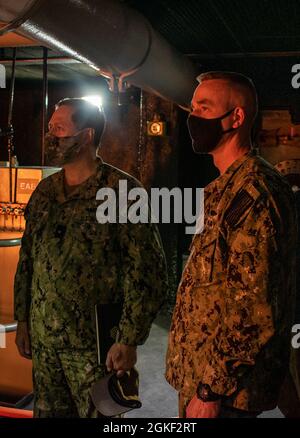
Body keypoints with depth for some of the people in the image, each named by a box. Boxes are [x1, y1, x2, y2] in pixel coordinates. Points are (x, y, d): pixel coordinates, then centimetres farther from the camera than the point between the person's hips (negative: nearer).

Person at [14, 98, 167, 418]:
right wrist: (22, 320, 13)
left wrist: (129, 341, -15)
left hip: (95, 343, -6)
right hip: (42, 337, 6)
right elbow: (27, 259, 15)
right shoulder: (44, 191, 8)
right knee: (48, 411, 17)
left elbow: (147, 272, -14)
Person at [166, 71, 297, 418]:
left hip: (223, 389, -9)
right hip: (202, 372, 9)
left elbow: (255, 310, -26)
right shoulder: (227, 187, 11)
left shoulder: (253, 190, -22)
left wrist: (211, 389, -21)